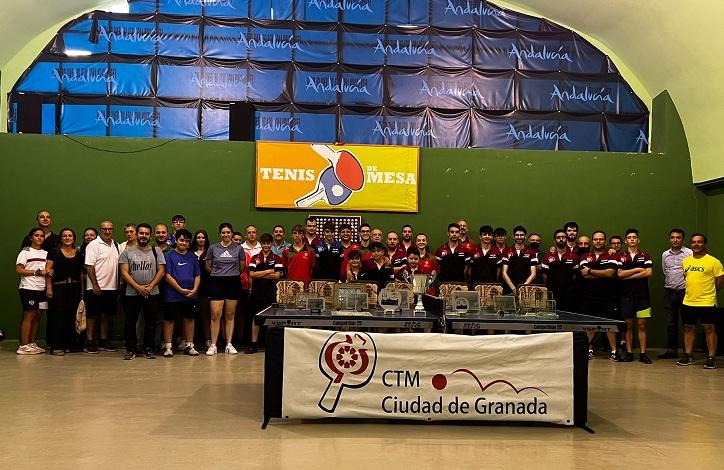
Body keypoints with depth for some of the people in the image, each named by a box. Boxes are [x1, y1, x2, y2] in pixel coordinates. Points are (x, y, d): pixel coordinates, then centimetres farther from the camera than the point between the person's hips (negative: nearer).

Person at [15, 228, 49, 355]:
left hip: (41, 289, 6)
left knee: (37, 316, 6)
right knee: (29, 315, -8)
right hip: (28, 288, -6)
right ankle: (23, 346, -5)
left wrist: (49, 272, 2)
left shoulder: (45, 253, 17)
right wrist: (37, 272, -15)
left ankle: (32, 343, 13)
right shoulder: (25, 252, -1)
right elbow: (18, 270, -9)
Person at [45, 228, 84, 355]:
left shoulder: (79, 255, 13)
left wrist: (82, 290, 8)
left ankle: (68, 344, 14)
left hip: (75, 287, 3)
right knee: (58, 315, -7)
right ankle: (56, 346, -4)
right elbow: (48, 271, -2)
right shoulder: (54, 253, 3)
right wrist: (49, 287, -12)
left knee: (72, 315, 5)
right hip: (58, 287, -3)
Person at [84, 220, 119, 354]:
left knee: (106, 314, 11)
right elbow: (89, 266, -12)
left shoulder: (115, 245, 14)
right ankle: (90, 342, 5)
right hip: (96, 288, -6)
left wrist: (119, 283, 11)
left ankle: (104, 340, 19)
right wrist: (95, 284, -18)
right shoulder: (94, 245, -7)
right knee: (92, 314, -1)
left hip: (112, 287, 6)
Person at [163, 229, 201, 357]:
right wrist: (181, 290, -12)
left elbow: (197, 275, 11)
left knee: (189, 319, 9)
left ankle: (189, 346, 19)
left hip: (190, 295, 4)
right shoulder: (170, 255, -2)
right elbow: (168, 276, -8)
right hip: (173, 295, -4)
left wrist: (194, 290, -5)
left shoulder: (192, 256, 10)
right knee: (169, 320, 2)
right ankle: (168, 347, 11)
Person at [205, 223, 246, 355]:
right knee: (215, 315, -5)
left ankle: (229, 344, 12)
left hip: (233, 283, 1)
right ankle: (213, 345, 1)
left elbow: (242, 267, 12)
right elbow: (208, 266, 12)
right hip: (216, 283, -1)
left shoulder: (239, 248, 4)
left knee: (230, 315, 5)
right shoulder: (213, 248, 4)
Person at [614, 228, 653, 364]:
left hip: (642, 295, 0)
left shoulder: (645, 256, 7)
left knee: (642, 325, 1)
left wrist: (628, 276, -9)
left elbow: (649, 272, -9)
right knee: (628, 325, 5)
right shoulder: (621, 257, 7)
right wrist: (637, 269, -8)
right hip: (626, 295, 1)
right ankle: (629, 353, 11)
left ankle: (643, 354, 6)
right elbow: (620, 274, -6)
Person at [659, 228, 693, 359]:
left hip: (684, 291, -5)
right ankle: (671, 350, 13)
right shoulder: (665, 254, 12)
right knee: (671, 322, 8)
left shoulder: (689, 253, -3)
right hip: (669, 291, 5)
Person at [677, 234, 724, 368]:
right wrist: (693, 291, 13)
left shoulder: (713, 262, -7)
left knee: (709, 329, 0)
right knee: (688, 329, 10)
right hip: (688, 302, 5)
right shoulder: (685, 261, 9)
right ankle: (688, 356, 19)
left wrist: (707, 291, 3)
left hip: (707, 303, -5)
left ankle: (711, 358, 7)